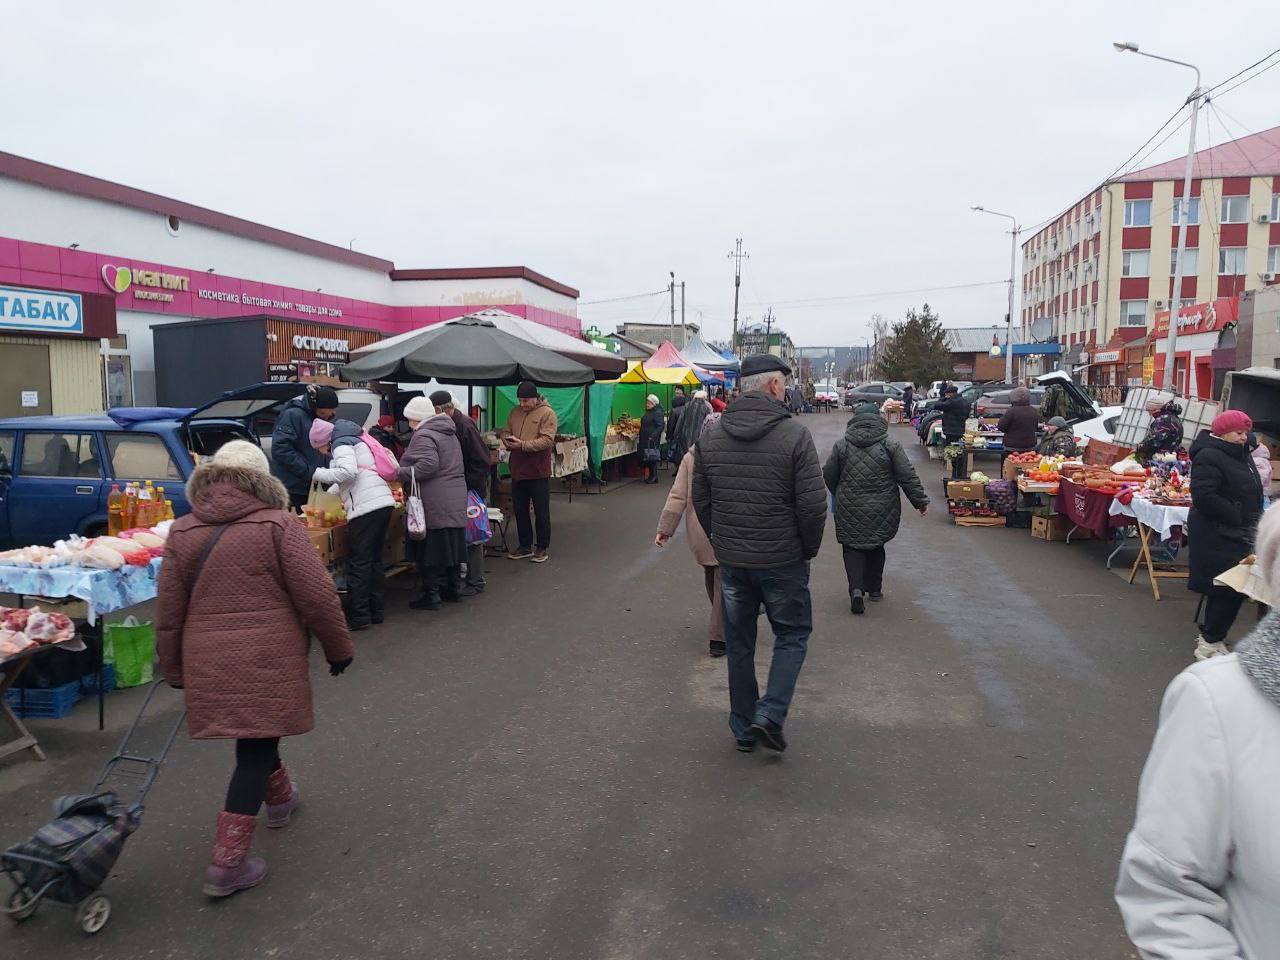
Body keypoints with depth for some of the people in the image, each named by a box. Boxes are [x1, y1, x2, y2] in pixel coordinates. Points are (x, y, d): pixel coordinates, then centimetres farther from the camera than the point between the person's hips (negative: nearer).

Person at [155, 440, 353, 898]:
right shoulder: (278, 525, -7)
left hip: (209, 662, 5)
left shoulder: (182, 533, 5)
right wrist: (339, 648, 3)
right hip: (267, 658, -5)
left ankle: (279, 796, 48)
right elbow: (316, 596, -9)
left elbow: (168, 610, 7)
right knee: (255, 750, 3)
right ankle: (228, 863, 3)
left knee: (254, 738, 26)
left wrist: (174, 668, 18)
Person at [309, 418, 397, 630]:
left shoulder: (341, 443, -1)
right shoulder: (354, 440, 26)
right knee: (374, 560, 15)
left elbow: (348, 472, -18)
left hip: (366, 507, -9)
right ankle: (375, 611, 21)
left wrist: (319, 474, -5)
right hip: (384, 502, 9)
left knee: (358, 562, -4)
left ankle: (359, 616, -1)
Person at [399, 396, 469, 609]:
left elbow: (428, 465, -25)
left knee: (430, 550, -2)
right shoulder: (449, 433, 18)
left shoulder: (423, 436, -12)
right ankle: (454, 589, 25)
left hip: (434, 504, -9)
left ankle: (431, 595, 2)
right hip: (456, 501, 9)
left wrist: (401, 473, -15)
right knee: (452, 544, 16)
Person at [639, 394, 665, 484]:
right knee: (646, 457, 9)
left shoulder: (658, 413, -11)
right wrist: (640, 435, 17)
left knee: (652, 458, -6)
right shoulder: (648, 413, 17)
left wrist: (653, 436, -25)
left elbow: (660, 427, -17)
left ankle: (654, 477, 0)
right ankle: (650, 476, 16)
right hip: (645, 439, 9)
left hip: (652, 440, -9)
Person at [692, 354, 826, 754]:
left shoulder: (711, 436, 0)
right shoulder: (794, 434, -15)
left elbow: (701, 500, 6)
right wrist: (809, 549, 1)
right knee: (792, 635, 15)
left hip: (731, 560, 4)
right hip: (783, 560, -4)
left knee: (738, 642, 16)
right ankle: (770, 714, 2)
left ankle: (743, 727, 24)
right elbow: (813, 505, -15)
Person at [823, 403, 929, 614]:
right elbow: (908, 477, -5)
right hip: (881, 510, 1)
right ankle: (874, 589, 29)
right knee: (876, 546, 19)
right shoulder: (890, 446, -6)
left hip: (850, 510, -1)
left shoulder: (841, 445, -3)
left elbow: (828, 475, 4)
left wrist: (838, 495, 23)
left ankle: (856, 589, -12)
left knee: (852, 547, 7)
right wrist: (921, 502, 5)